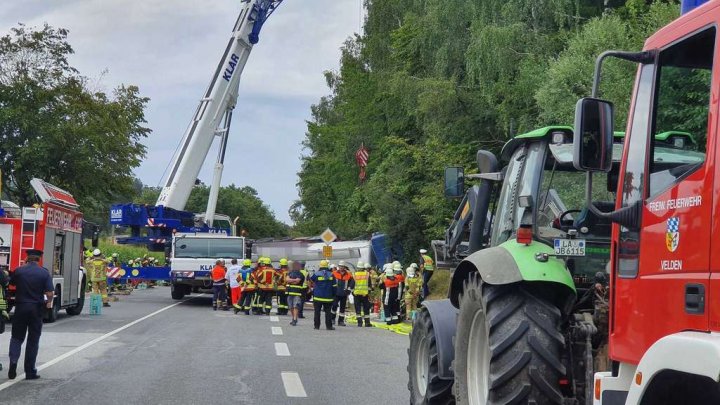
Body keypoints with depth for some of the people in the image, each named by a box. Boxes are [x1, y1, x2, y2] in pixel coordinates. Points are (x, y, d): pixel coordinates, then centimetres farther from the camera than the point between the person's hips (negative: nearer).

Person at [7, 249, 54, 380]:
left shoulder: (19, 270, -3)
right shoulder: (44, 273, -7)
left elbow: (12, 282, 17)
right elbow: (50, 293, -12)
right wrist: (49, 302, 9)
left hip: (20, 307, 1)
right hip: (36, 309, -1)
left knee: (17, 337, 15)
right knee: (33, 340, 7)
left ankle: (13, 360, -9)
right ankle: (30, 371, 8)